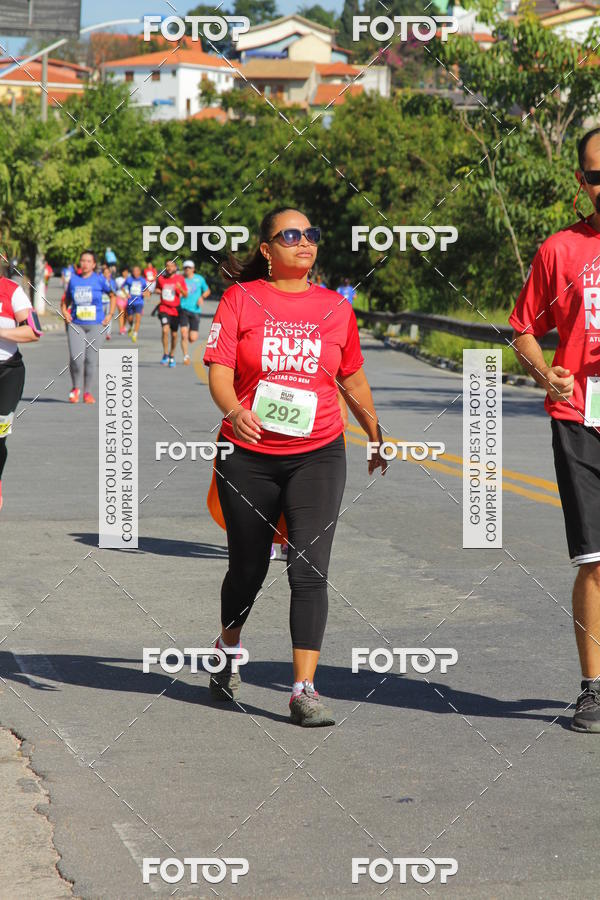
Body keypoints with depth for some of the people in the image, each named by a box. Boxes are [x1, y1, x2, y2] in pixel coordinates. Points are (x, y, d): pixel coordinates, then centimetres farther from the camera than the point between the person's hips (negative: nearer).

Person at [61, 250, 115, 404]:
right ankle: (75, 388, 8)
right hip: (75, 324, 1)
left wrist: (110, 314, 5)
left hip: (95, 325, -1)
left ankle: (87, 391, 15)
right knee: (76, 358, -14)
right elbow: (66, 299, 20)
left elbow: (113, 296, 13)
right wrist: (64, 312, 2)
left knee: (91, 359, 0)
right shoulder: (73, 279, 7)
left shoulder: (99, 280, 1)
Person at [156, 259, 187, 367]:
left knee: (174, 334, 9)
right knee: (165, 330, -21)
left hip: (175, 310, 0)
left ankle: (172, 355, 29)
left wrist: (180, 289, -21)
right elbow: (157, 289, 22)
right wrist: (158, 291, -2)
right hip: (164, 309, 0)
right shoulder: (161, 279, 3)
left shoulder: (180, 279, -2)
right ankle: (165, 354, -10)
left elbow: (186, 295, -1)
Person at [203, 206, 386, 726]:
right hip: (249, 456, -1)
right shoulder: (241, 299, 0)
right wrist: (234, 410, -29)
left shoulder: (336, 308, 7)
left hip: (317, 454, 1)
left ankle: (305, 690, -11)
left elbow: (353, 380, 20)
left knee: (310, 570, -11)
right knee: (248, 569, 13)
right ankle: (228, 653, 42)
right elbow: (219, 370, -9)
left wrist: (376, 436, 29)